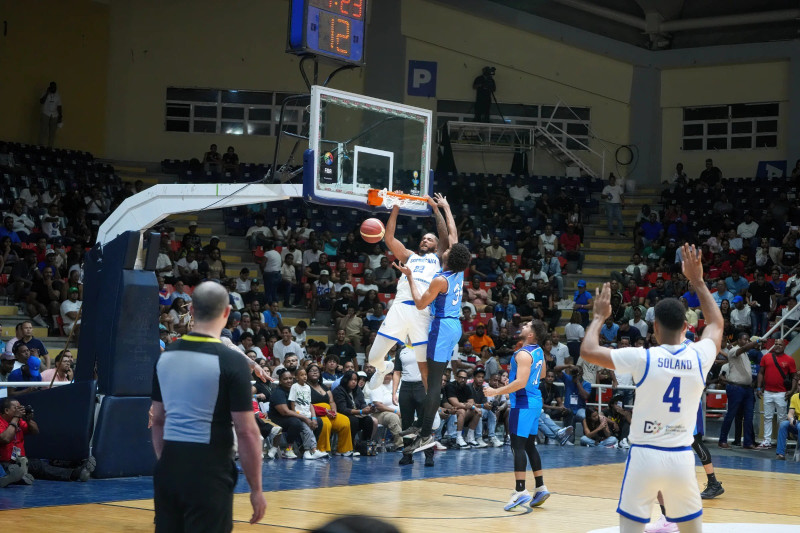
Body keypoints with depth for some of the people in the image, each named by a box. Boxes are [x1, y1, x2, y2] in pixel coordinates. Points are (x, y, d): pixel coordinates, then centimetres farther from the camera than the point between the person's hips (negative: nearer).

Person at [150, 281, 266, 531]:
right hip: (209, 472, -6)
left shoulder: (166, 356, 7)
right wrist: (256, 488, -5)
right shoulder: (231, 361, -10)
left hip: (169, 468, 6)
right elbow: (247, 431, -11)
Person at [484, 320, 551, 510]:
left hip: (523, 403, -9)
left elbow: (520, 382, -25)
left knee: (518, 446, -9)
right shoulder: (538, 351, 10)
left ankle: (520, 491, -14)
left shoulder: (523, 354, -18)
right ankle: (540, 488, 17)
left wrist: (496, 392, -19)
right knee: (530, 445, 15)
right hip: (534, 400, 9)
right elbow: (542, 374, 25)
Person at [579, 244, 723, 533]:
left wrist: (599, 316, 9)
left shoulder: (643, 358, -10)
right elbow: (717, 323, 20)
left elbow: (588, 350, -8)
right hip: (682, 457, 3)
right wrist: (698, 281, 26)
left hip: (645, 455, -3)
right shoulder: (699, 358, -1)